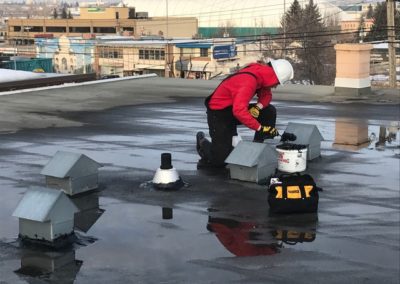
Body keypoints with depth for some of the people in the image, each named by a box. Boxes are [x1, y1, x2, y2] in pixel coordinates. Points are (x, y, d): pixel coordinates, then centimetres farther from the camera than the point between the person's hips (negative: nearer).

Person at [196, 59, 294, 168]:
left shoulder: (262, 71, -7)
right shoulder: (248, 81, -33)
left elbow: (266, 95, 6)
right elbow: (239, 111, -41)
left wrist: (258, 107, -16)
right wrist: (260, 128, -37)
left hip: (235, 107, 9)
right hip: (219, 112, -9)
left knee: (270, 111, -6)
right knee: (221, 159, -12)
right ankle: (203, 141, 16)